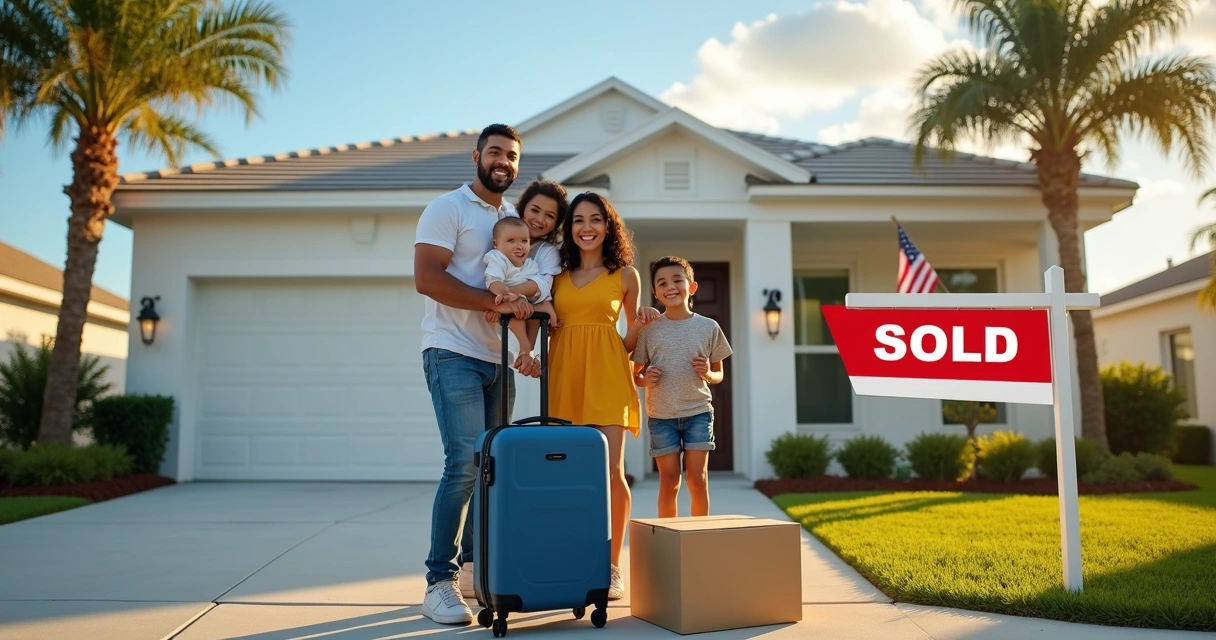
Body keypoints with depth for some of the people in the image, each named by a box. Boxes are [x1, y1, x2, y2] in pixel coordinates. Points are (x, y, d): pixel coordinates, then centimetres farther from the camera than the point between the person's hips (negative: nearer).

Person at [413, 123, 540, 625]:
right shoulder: (448, 209, -1)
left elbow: (528, 296, 19)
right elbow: (426, 278, -14)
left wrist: (528, 347, 3)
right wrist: (496, 301, -20)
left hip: (498, 361, 7)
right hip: (454, 354, -7)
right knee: (465, 462, -15)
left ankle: (472, 564, 19)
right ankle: (439, 583, -7)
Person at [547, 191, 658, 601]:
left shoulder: (625, 275, 10)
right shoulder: (557, 274, 14)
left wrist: (639, 326, -4)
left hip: (607, 376, -2)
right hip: (564, 374, 2)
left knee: (611, 471, -8)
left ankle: (611, 569, 2)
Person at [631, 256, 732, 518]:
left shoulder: (708, 327, 2)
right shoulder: (649, 329, 1)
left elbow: (719, 375, 11)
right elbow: (636, 375, 8)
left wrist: (707, 374, -11)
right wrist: (645, 379, -14)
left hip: (698, 412, 0)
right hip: (661, 416, 0)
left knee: (698, 480, 2)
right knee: (669, 481, 5)